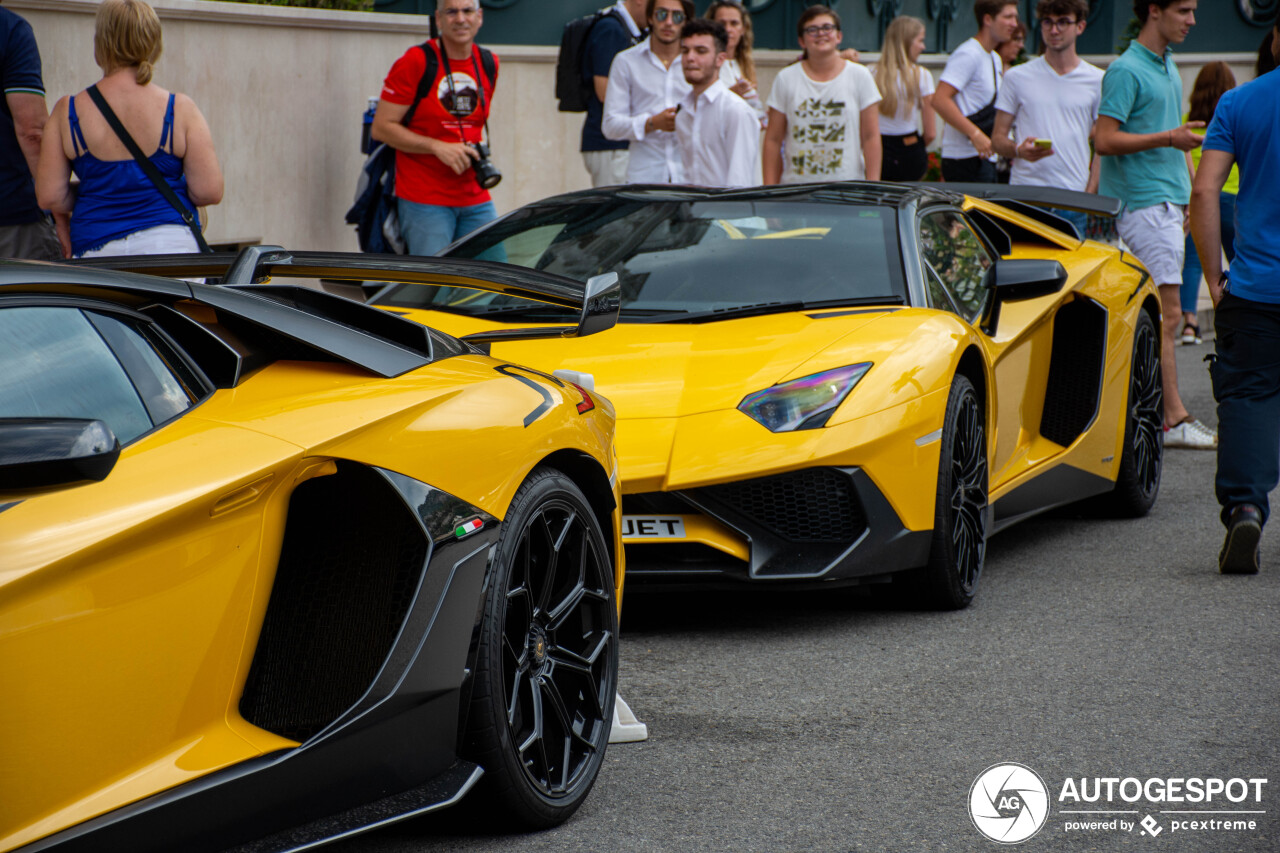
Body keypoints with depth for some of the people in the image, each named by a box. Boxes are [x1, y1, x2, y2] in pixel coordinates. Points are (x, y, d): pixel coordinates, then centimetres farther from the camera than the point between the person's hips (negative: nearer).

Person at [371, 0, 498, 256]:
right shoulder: (415, 62, -8)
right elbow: (381, 128, -8)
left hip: (476, 199, 6)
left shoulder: (488, 65, 10)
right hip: (425, 199, -5)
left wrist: (478, 149, 5)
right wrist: (438, 147, -16)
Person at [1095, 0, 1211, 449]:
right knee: (1167, 312, -11)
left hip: (1170, 201, 9)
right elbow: (1106, 140, -17)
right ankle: (1174, 419, -11)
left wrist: (1192, 192, 22)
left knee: (1154, 313, 10)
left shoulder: (1169, 68, 17)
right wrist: (1168, 138, -20)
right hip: (1144, 204, -9)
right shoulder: (1125, 71, -11)